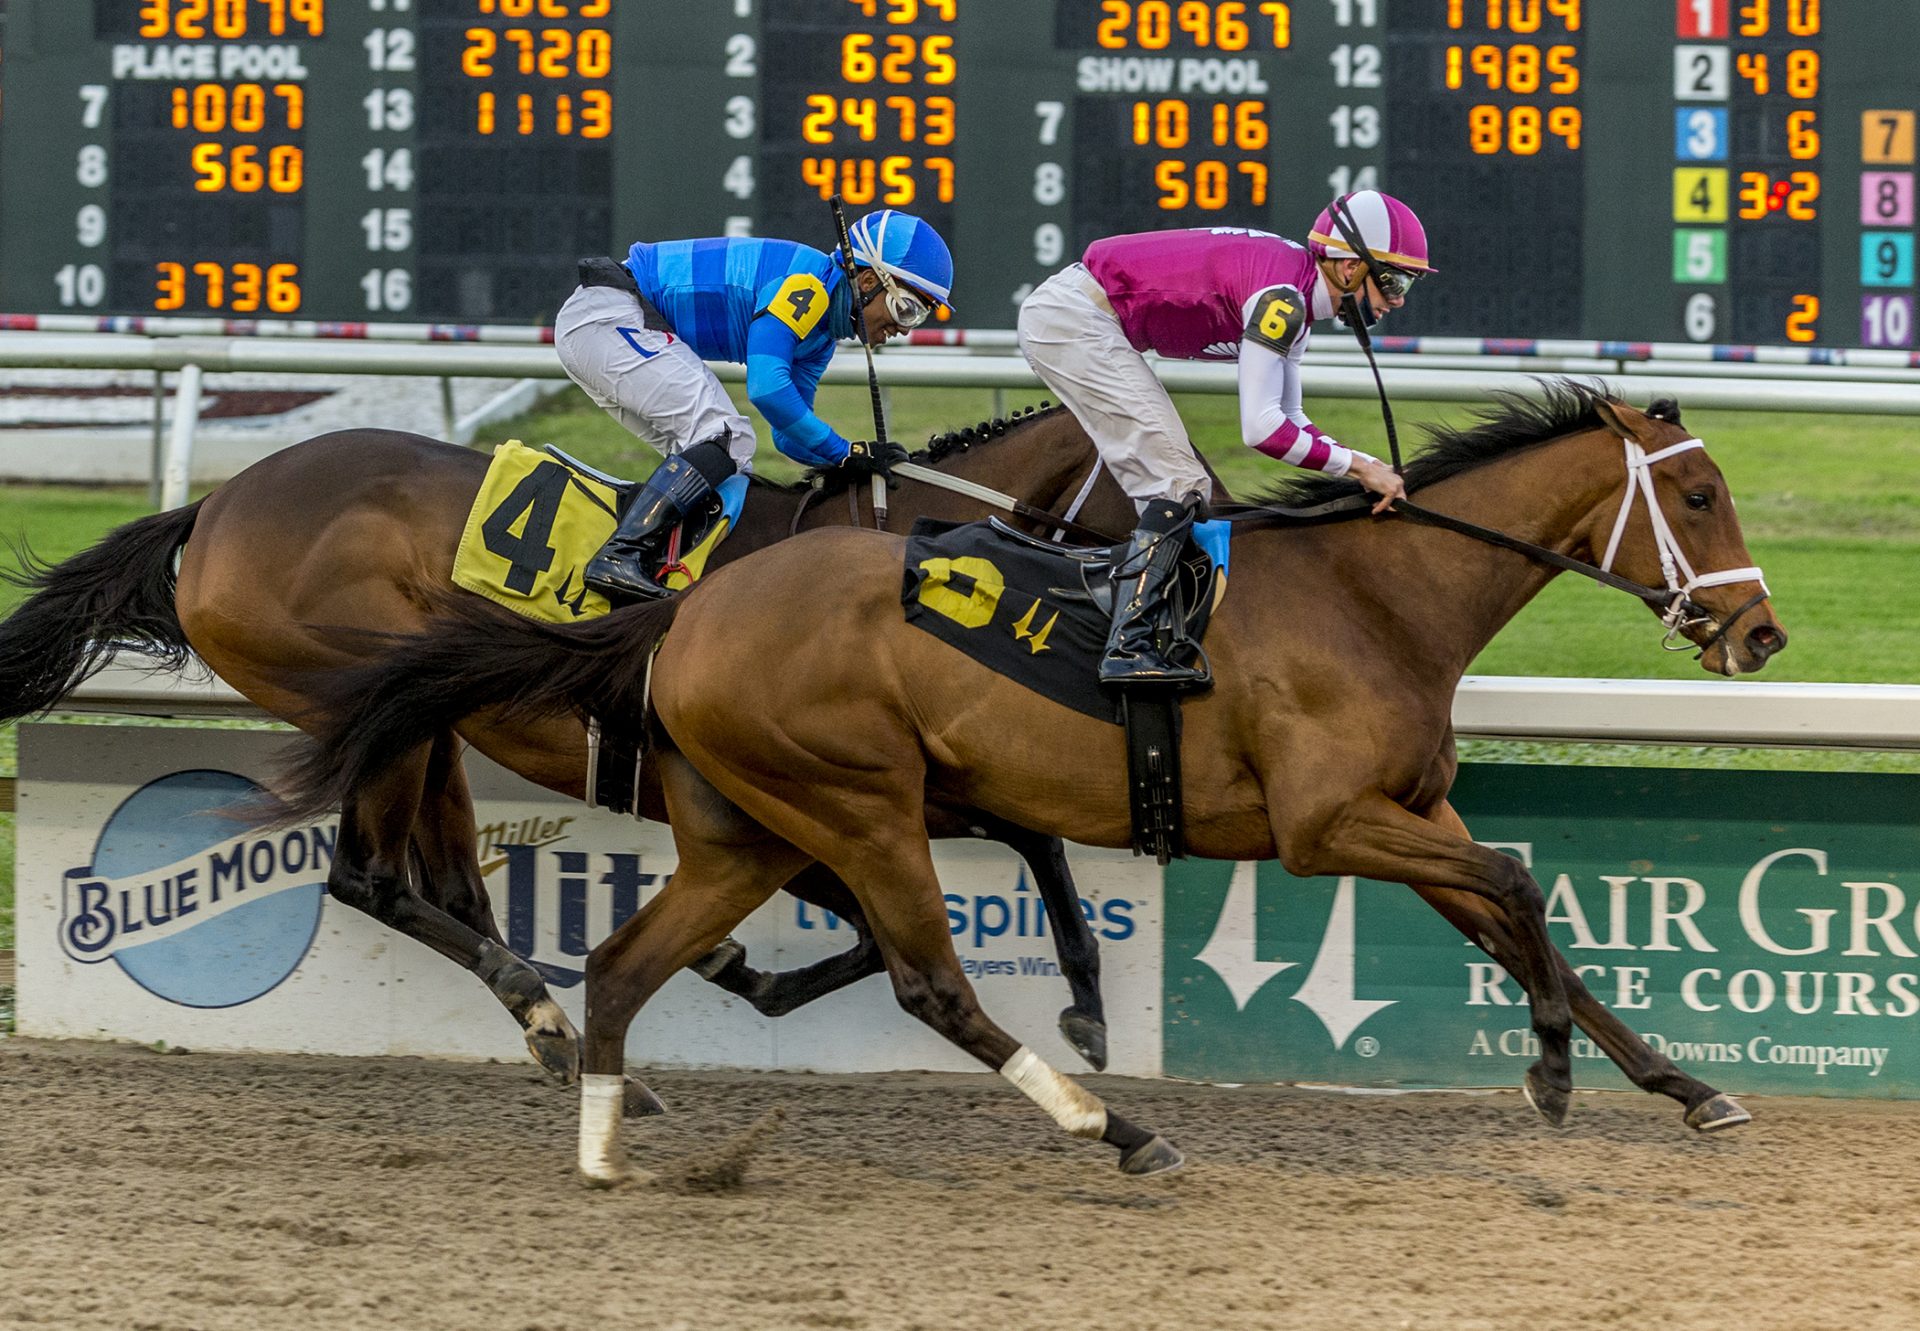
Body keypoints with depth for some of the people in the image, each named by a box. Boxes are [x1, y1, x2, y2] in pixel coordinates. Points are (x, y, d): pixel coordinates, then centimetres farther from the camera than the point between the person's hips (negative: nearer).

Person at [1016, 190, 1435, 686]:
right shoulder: (1282, 296, -21)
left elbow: (1289, 418, 17)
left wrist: (1363, 467, 3)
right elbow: (1261, 428, -25)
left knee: (1174, 489, 12)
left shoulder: (1296, 295, 9)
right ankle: (1127, 649, -15)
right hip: (1076, 322, -10)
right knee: (1179, 485, -12)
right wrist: (1356, 465, -18)